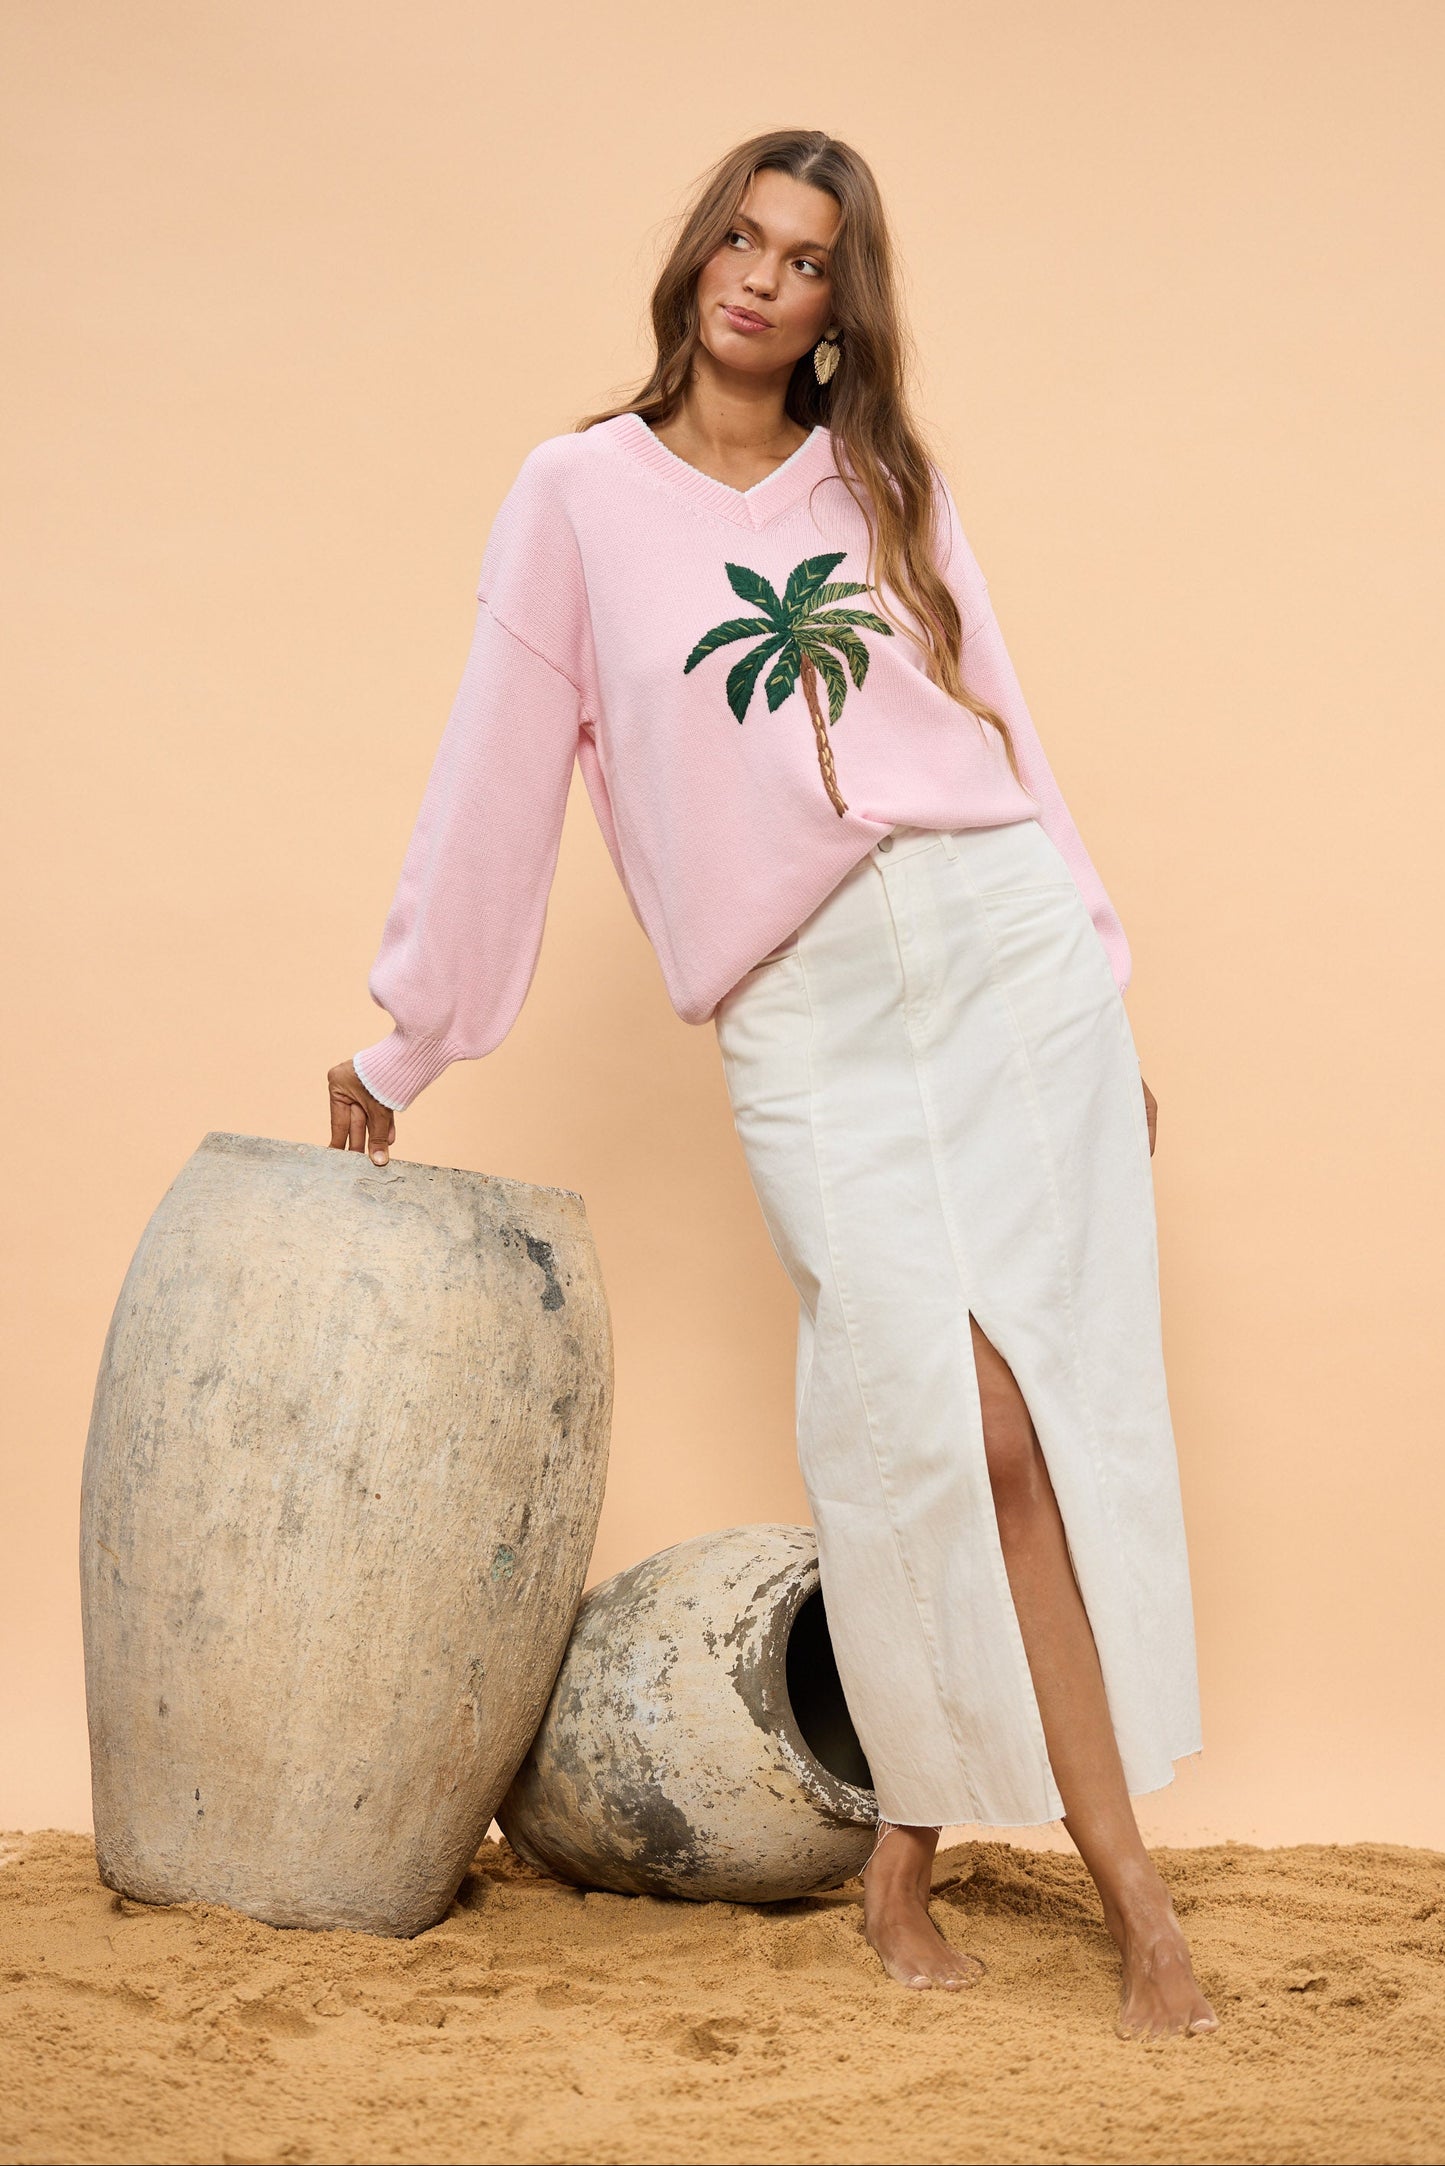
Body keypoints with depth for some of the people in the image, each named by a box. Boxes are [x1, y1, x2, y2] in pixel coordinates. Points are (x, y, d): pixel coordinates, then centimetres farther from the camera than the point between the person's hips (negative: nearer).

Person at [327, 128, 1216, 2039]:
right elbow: (497, 784, 7)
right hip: (809, 1018, -3)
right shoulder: (582, 492, 6)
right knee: (950, 1416, -13)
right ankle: (1126, 1885, -3)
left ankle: (911, 1841, 8)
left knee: (1050, 1415, -4)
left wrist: (1106, 987, 14)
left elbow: (998, 728, 17)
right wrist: (402, 1046, 10)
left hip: (1011, 945, 3)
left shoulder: (887, 483, 14)